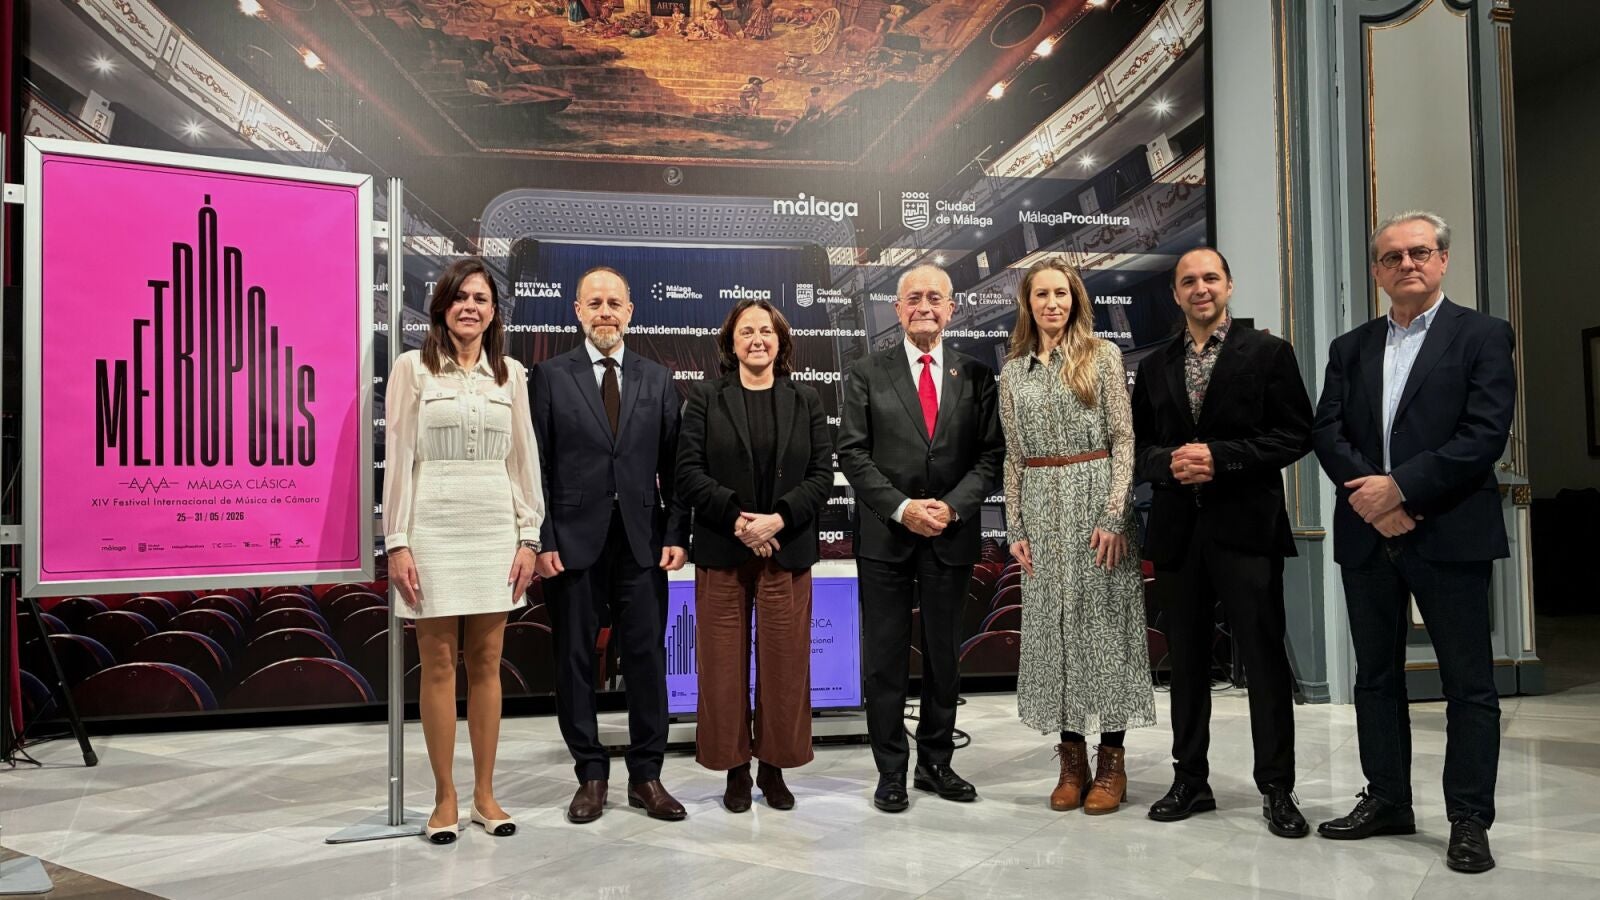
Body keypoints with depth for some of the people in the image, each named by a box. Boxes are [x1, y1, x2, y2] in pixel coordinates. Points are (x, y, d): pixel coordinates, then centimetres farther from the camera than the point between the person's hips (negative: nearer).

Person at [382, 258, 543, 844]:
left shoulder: (511, 374, 8)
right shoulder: (413, 367, 0)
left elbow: (524, 459, 8)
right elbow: (398, 458, -3)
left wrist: (529, 536, 3)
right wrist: (397, 543, -9)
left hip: (495, 529, 3)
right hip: (434, 528, -3)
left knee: (487, 664, 8)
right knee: (438, 665, 3)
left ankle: (485, 795, 18)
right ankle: (445, 798, 14)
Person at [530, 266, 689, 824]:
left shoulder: (657, 380, 9)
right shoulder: (550, 377, 3)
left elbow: (673, 465, 7)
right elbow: (538, 467, -1)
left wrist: (675, 536, -1)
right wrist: (542, 540, -7)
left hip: (642, 544, 2)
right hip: (574, 543, -1)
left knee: (647, 659, 5)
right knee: (575, 662, 6)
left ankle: (646, 776, 18)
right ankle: (591, 775, 20)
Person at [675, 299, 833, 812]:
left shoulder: (806, 401, 10)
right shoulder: (705, 399, 6)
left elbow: (822, 475, 2)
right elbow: (688, 473, -3)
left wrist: (778, 519, -13)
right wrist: (737, 518, -15)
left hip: (787, 553, 1)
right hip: (721, 553, -1)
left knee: (784, 662, 4)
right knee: (725, 663, 2)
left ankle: (774, 767, 17)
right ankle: (735, 768, 15)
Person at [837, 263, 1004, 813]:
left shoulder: (976, 376, 6)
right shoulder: (867, 374, 3)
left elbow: (991, 455, 2)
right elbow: (852, 454, -2)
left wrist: (951, 506, -12)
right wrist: (901, 508, -13)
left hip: (952, 536, 2)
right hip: (885, 537, -1)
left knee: (944, 655, 11)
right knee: (885, 658, 4)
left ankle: (936, 763, 24)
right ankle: (891, 772, 14)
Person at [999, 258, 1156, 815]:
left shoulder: (1102, 356, 1)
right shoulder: (1013, 372, 11)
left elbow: (1123, 440, -4)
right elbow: (1014, 456, 12)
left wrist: (1114, 516, -13)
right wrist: (1015, 528, 5)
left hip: (1094, 495, -3)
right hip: (1041, 508, 3)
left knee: (1103, 620, 0)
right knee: (1052, 623, 4)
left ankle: (1111, 763, 10)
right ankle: (1071, 762, 14)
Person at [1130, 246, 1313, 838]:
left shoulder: (1268, 353, 1)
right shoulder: (1154, 366, 13)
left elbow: (1296, 434, -5)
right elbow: (1138, 445, 12)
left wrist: (1219, 457, -15)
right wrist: (1170, 461, -10)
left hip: (1245, 526, -4)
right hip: (1177, 530, 4)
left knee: (1264, 658, 0)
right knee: (1186, 661, 11)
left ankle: (1276, 789, 11)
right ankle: (1190, 780, 21)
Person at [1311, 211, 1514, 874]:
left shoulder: (1482, 336, 0)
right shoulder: (1351, 347, 13)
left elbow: (1486, 434, -11)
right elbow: (1327, 432, 3)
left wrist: (1400, 486, -16)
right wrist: (1369, 497, -12)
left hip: (1450, 534, -4)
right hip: (1367, 535, 5)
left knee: (1469, 683, 2)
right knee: (1376, 676, 12)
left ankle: (1470, 821, 12)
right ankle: (1387, 801, 24)